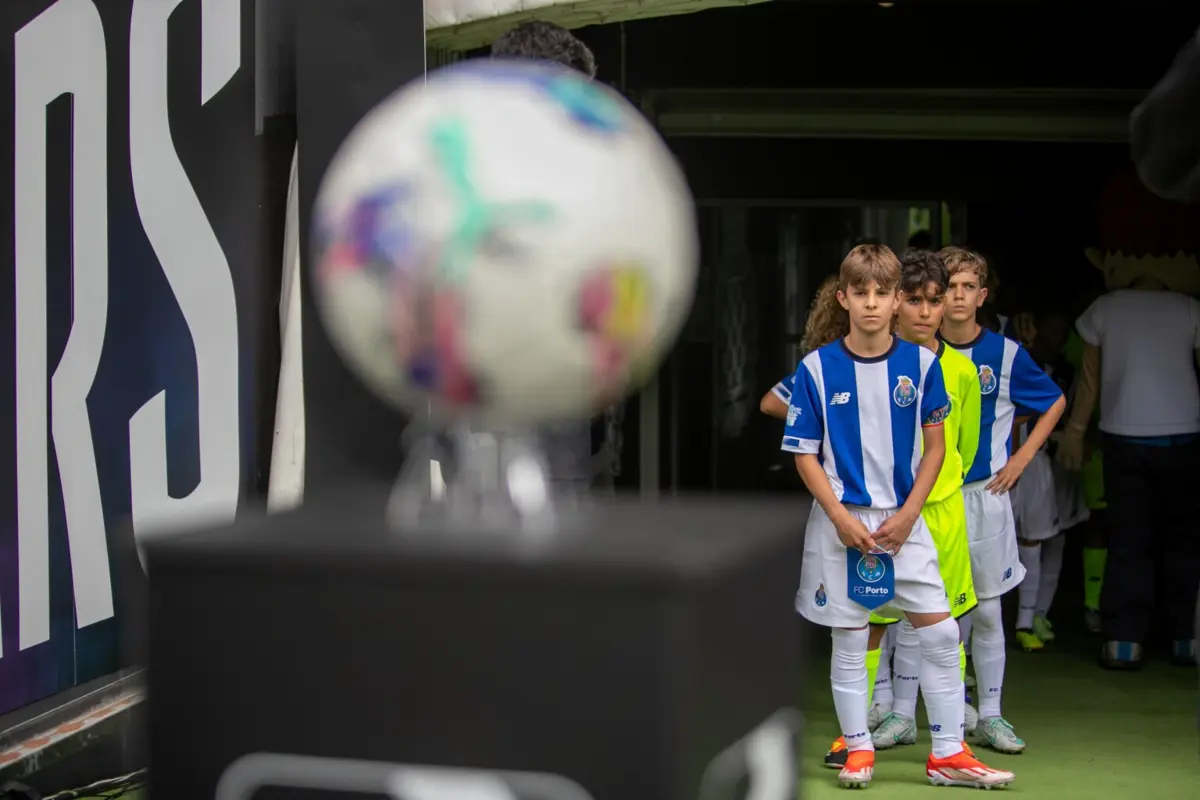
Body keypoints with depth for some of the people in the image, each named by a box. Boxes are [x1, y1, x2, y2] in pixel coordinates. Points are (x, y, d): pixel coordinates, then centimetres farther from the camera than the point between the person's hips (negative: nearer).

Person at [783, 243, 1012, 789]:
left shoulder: (921, 364, -1)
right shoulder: (817, 368, -5)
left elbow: (934, 446, 3)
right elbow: (805, 455, -3)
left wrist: (906, 515, -7)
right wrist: (842, 519, -12)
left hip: (904, 520, 2)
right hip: (841, 522, -2)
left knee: (940, 634, 0)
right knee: (849, 641, 6)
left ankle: (948, 754, 10)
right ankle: (858, 749, 20)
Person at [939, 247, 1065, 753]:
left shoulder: (1005, 353, -2)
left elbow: (1055, 402, 12)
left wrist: (1023, 456, 4)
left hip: (985, 493, 0)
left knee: (986, 610, 4)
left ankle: (990, 716, 13)